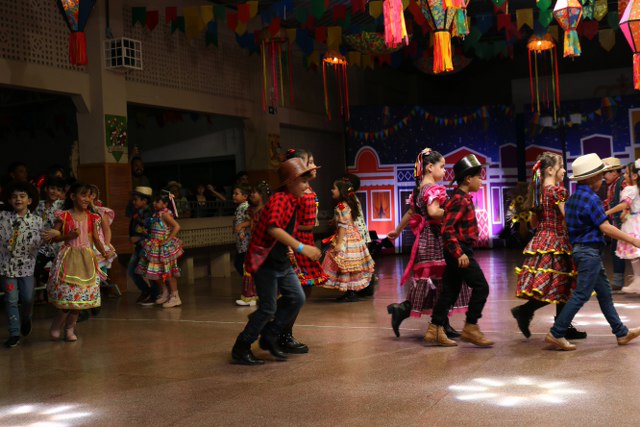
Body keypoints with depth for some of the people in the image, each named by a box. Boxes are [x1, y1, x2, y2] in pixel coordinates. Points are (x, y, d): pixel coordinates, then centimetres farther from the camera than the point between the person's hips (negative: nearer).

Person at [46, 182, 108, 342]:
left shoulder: (91, 217, 6)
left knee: (81, 295, 4)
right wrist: (70, 235, -16)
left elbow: (96, 239, 10)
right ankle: (57, 325, 12)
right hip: (69, 256, -4)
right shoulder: (64, 216, -4)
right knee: (68, 294, -10)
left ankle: (69, 328, 18)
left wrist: (103, 251, -4)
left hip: (86, 258, 4)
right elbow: (54, 237, -2)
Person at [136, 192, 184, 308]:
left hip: (165, 248, -8)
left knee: (168, 272, -1)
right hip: (155, 247, 8)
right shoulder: (156, 214, 8)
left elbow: (177, 226, -25)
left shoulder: (165, 214, -16)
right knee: (155, 272, 13)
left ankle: (175, 297, 9)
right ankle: (165, 292, 29)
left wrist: (167, 240, -24)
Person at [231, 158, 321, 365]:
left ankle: (269, 337, 20)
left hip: (281, 261, 9)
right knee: (268, 308, -5)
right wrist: (301, 248, -39)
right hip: (264, 261, -9)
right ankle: (240, 350, 9)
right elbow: (273, 229, -36)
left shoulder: (292, 200, 10)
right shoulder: (279, 200, -20)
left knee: (297, 298, 6)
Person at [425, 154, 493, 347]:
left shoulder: (463, 199, 15)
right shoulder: (460, 201, -15)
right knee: (481, 287, -5)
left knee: (450, 291, 10)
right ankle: (470, 328, 0)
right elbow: (447, 229, -22)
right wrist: (459, 253, -25)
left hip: (458, 251, 10)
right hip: (461, 252, -10)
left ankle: (435, 330, 13)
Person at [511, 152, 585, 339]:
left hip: (541, 239, 9)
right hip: (556, 242, -9)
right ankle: (524, 311, -10)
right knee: (558, 287, -5)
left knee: (562, 286, 12)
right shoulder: (558, 190, -13)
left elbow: (534, 220, 17)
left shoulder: (538, 191, 11)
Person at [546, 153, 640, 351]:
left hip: (579, 249, 10)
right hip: (590, 251, -10)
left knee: (604, 292, 15)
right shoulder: (592, 198, -16)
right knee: (581, 295, -6)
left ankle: (621, 332, 23)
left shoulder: (573, 198, 11)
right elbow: (606, 228, -19)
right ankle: (556, 334, -5)